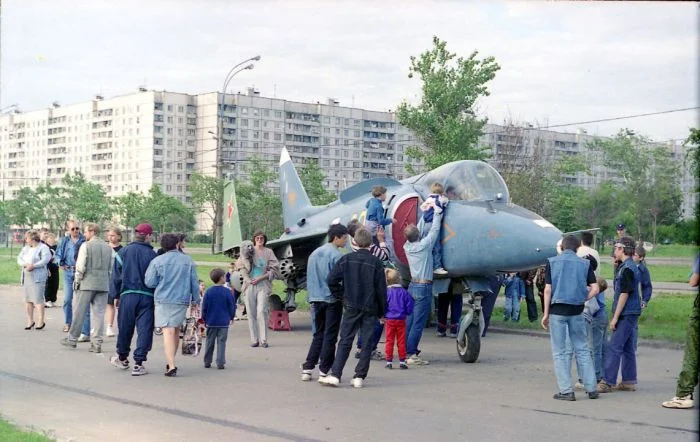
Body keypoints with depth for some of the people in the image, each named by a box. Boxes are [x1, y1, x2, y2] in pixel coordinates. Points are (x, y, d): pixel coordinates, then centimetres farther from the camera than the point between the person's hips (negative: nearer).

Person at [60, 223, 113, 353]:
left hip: (87, 283, -4)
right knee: (99, 313, 4)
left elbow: (80, 266, -9)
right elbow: (110, 268, 11)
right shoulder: (108, 247, 10)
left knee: (79, 312, 6)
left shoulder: (86, 246, -6)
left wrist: (77, 280, 2)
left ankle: (72, 339, 15)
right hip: (103, 285, 4)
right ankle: (97, 343, 2)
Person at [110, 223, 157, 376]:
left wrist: (116, 295, 14)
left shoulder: (123, 252, 2)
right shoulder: (152, 254, -4)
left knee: (125, 328, 16)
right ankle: (138, 363, -2)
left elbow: (116, 276, 5)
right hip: (147, 296, -2)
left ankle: (122, 358, 33)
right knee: (144, 329, 2)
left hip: (127, 295, 2)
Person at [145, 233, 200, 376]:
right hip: (182, 301, 3)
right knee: (176, 331, 17)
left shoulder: (157, 261, -4)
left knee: (168, 332, -7)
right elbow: (194, 283, 7)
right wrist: (195, 299, 18)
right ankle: (171, 362, 28)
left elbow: (149, 283, -4)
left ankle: (171, 366, -17)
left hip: (163, 301, -3)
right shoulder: (188, 261, 3)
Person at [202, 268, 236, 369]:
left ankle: (207, 362, 18)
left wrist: (205, 319, 13)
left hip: (211, 322, 2)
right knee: (221, 342, 2)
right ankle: (220, 363, -1)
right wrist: (231, 317, 13)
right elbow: (232, 306, -2)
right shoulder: (227, 292, -8)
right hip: (224, 322, -2)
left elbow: (204, 307, 1)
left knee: (209, 342, 12)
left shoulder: (208, 292, -2)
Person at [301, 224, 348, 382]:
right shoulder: (336, 255, -11)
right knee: (330, 336, 1)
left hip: (316, 299, 7)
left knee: (318, 334, 14)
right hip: (332, 299, -7)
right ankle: (324, 371, 2)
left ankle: (307, 368, 10)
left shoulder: (314, 253, 12)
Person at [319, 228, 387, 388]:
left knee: (345, 341, 5)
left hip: (351, 307, 1)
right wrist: (382, 312, 6)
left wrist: (340, 296, 10)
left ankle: (335, 375, -3)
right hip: (370, 309, -1)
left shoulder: (346, 259, 0)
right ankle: (359, 377, 6)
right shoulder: (376, 263, -4)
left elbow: (332, 280, -4)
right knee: (367, 343, 7)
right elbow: (381, 289, -2)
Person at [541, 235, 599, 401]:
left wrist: (546, 313, -2)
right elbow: (595, 289, -3)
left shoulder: (552, 262, -2)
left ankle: (566, 391, 3)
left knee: (560, 352, 4)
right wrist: (582, 300, 10)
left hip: (557, 310, -2)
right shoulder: (585, 264, 3)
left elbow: (548, 289, -5)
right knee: (582, 349, 12)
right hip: (577, 311, 2)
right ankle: (591, 388, 13)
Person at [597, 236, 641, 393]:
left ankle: (608, 382, -10)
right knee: (627, 348, 12)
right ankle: (629, 381, 16)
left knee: (614, 348, -10)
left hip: (626, 314, -10)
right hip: (631, 314, 10)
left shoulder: (626, 268, -16)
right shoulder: (631, 266, 15)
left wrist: (615, 317, -17)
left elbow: (624, 293, -19)